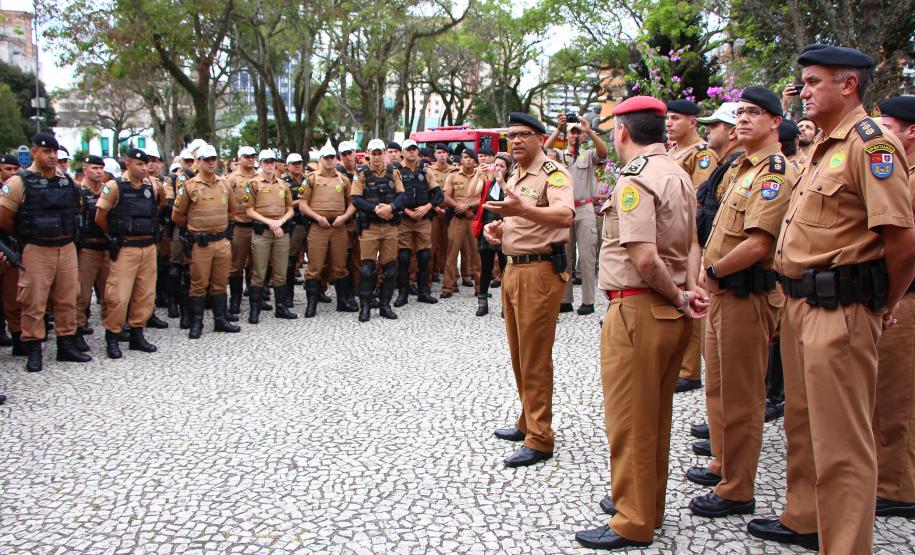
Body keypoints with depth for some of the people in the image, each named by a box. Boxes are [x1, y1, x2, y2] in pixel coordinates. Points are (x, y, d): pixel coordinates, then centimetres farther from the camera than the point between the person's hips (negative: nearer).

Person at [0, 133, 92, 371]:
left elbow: (78, 207, 22)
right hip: (36, 251, -5)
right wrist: (26, 235, 5)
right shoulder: (20, 182, -7)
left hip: (67, 248, 5)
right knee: (34, 302, 0)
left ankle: (66, 345, 21)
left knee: (67, 300, 10)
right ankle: (33, 351, 9)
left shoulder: (67, 181, 8)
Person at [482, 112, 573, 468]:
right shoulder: (513, 178, 17)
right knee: (519, 354, 16)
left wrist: (521, 209, -45)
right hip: (513, 268, 9)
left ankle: (540, 440, 3)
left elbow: (565, 215, -30)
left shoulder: (553, 173, -12)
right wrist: (498, 228, 7)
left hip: (540, 270, -9)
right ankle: (528, 422, 30)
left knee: (535, 357, -5)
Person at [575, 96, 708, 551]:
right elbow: (691, 243, 13)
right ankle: (647, 504, 32)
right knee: (656, 416, 18)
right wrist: (692, 290, -1)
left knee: (629, 419, 1)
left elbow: (644, 258, -25)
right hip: (673, 312, 9)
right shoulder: (679, 175, 13)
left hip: (639, 308, -9)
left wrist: (679, 296, -12)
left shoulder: (635, 179, -17)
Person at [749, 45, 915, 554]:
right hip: (802, 303, 11)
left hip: (840, 312, -11)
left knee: (840, 443, -3)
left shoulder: (871, 143, -15)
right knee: (804, 424, 22)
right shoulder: (828, 147, 17)